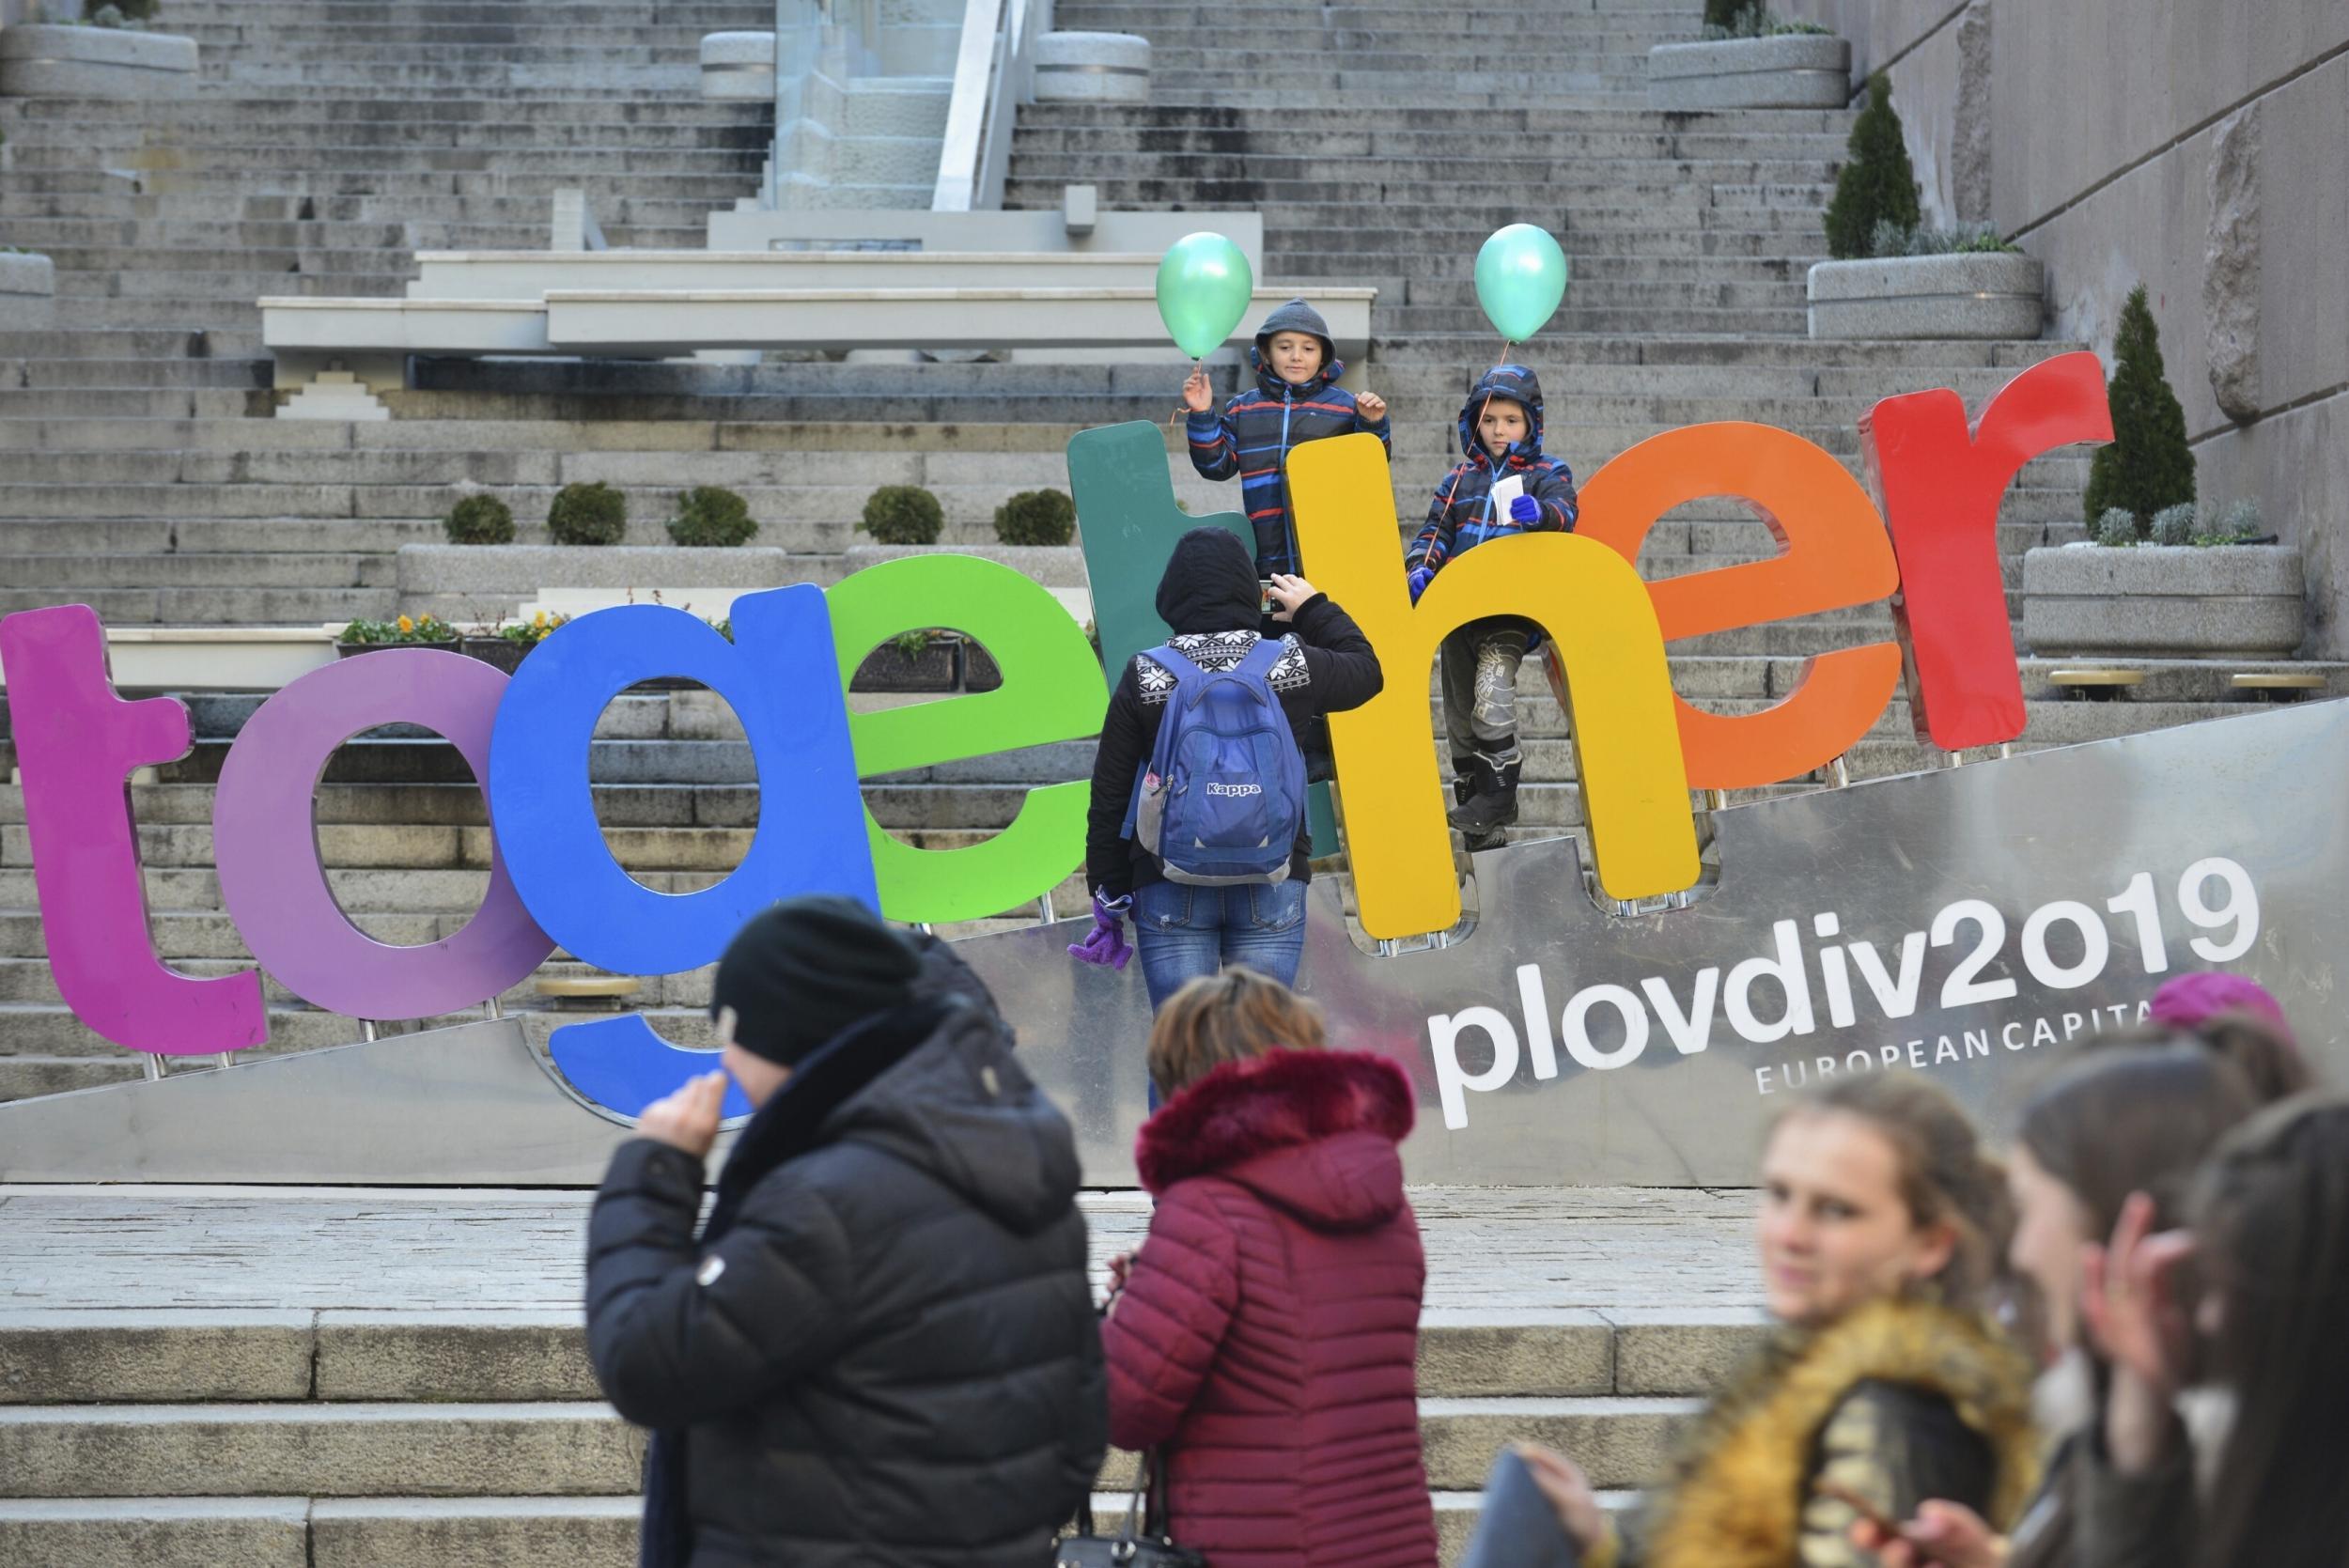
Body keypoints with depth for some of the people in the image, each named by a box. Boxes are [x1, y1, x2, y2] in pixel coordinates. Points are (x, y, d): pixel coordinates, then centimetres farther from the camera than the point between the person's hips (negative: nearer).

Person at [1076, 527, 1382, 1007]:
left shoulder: (1143, 678, -2)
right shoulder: (1293, 664, 0)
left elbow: (1109, 797, 1)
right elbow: (1366, 669, 22)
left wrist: (1109, 895, 9)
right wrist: (1316, 608, 36)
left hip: (1170, 892, -1)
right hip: (1272, 889, 1)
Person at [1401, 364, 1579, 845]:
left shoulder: (1546, 474, 4)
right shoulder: (1459, 480, 15)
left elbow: (1564, 514, -14)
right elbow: (1436, 531, 12)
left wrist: (1541, 512, -37)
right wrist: (1420, 569, -8)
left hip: (1514, 607, -5)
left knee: (1492, 693, -24)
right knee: (1459, 707, 9)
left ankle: (1500, 789, -15)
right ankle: (1472, 801, 20)